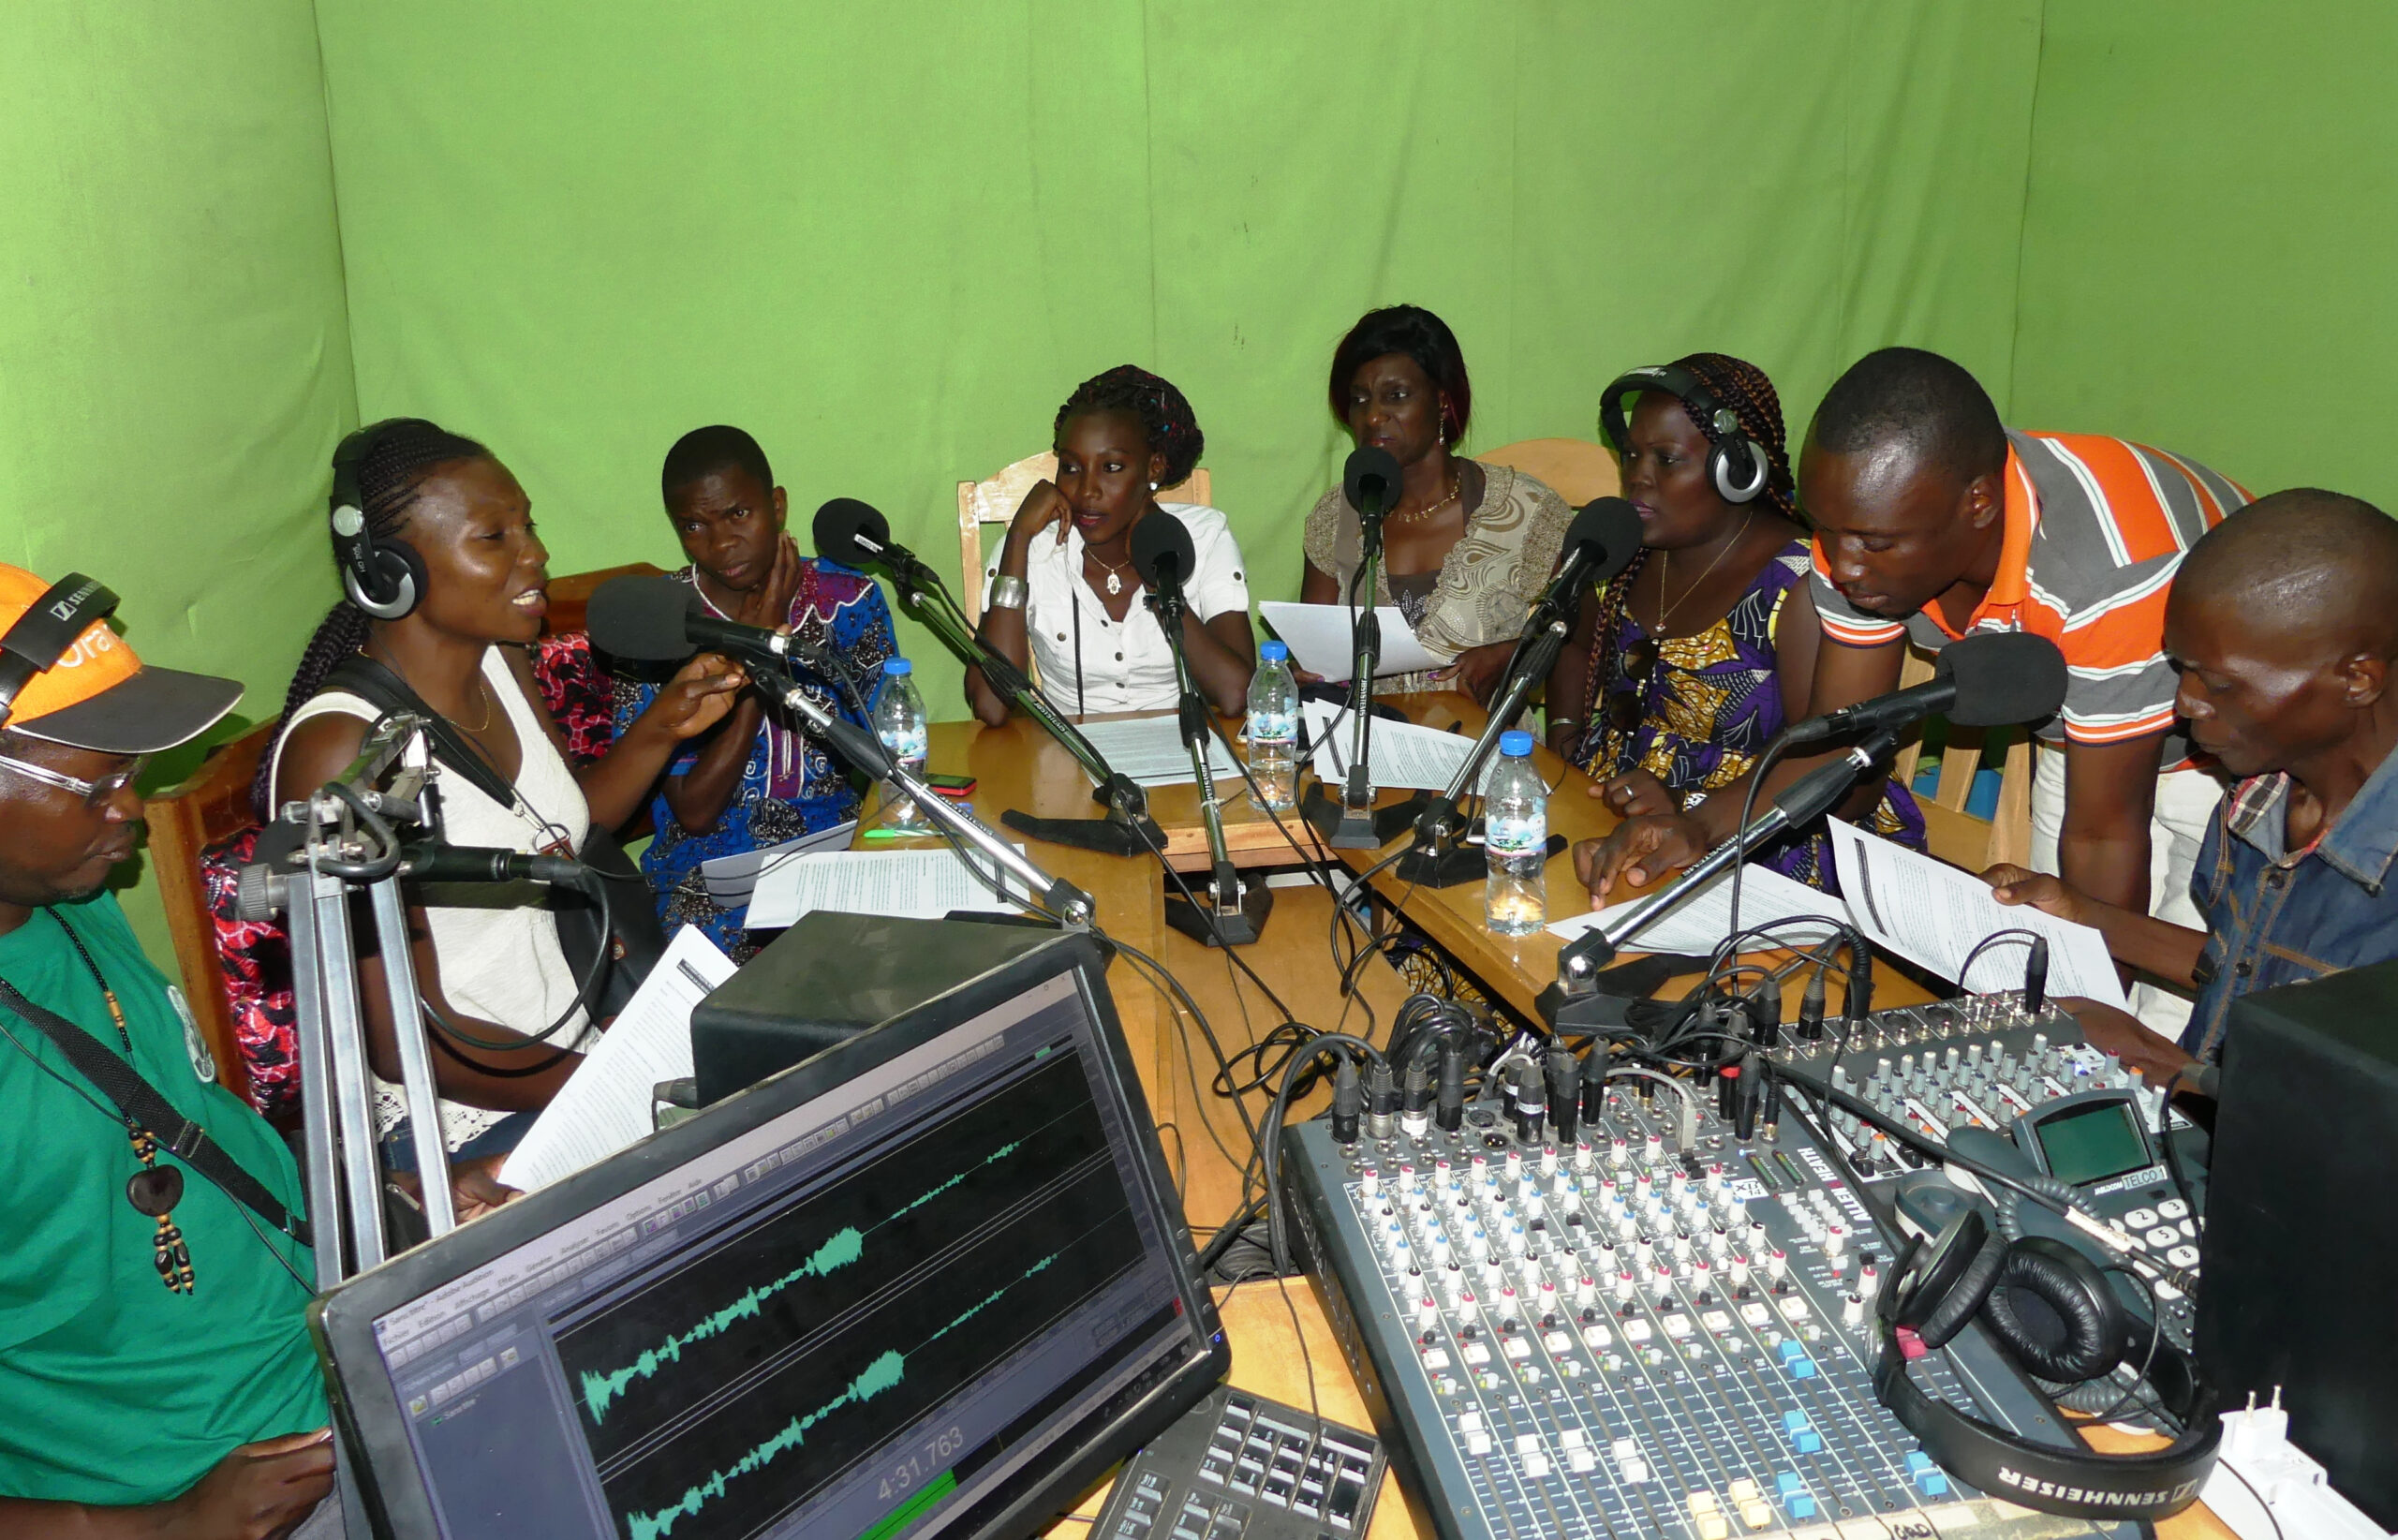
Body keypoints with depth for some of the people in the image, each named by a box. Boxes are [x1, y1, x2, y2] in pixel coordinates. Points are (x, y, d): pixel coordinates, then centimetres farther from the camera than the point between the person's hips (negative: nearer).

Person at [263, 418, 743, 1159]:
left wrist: (660, 729, 3)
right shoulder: (342, 746, -21)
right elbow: (402, 1040, -21)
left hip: (575, 1048, 8)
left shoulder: (502, 665, 3)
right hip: (455, 1127, -8)